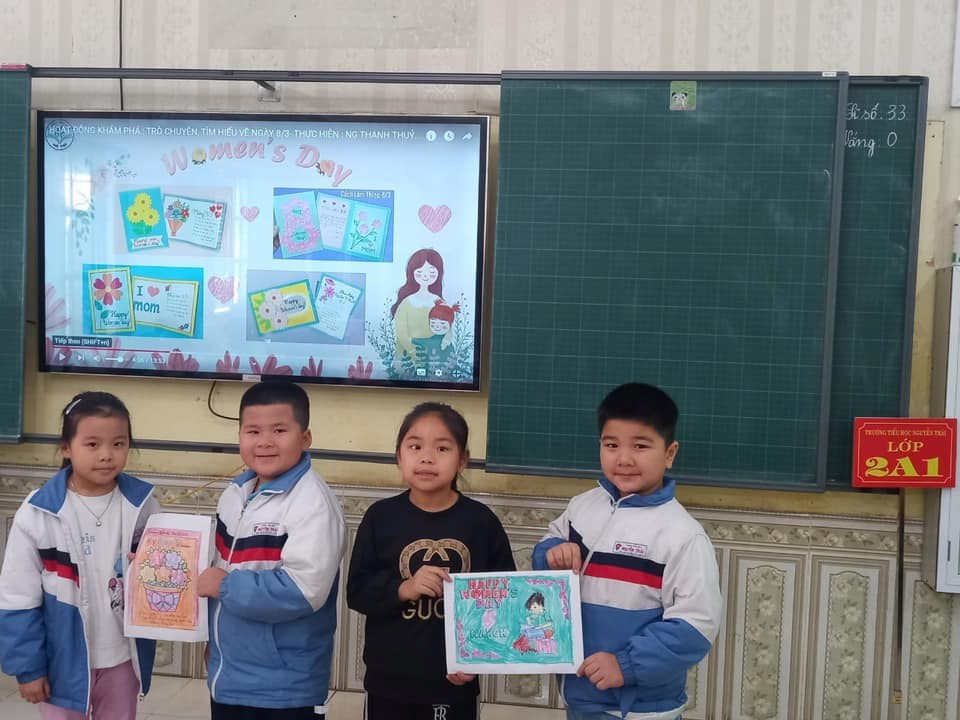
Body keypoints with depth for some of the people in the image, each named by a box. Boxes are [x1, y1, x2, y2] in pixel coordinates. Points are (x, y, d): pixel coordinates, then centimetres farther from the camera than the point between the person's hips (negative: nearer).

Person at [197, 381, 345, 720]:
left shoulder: (312, 502, -21)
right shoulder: (235, 494, 4)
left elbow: (303, 590, -30)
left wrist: (226, 586, -19)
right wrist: (214, 638, 15)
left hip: (285, 687, -7)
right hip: (227, 675, 7)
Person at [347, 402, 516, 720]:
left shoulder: (481, 520, -5)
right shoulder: (381, 516, -6)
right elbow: (357, 591, -6)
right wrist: (402, 589, -22)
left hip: (455, 683, 0)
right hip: (388, 682, 0)